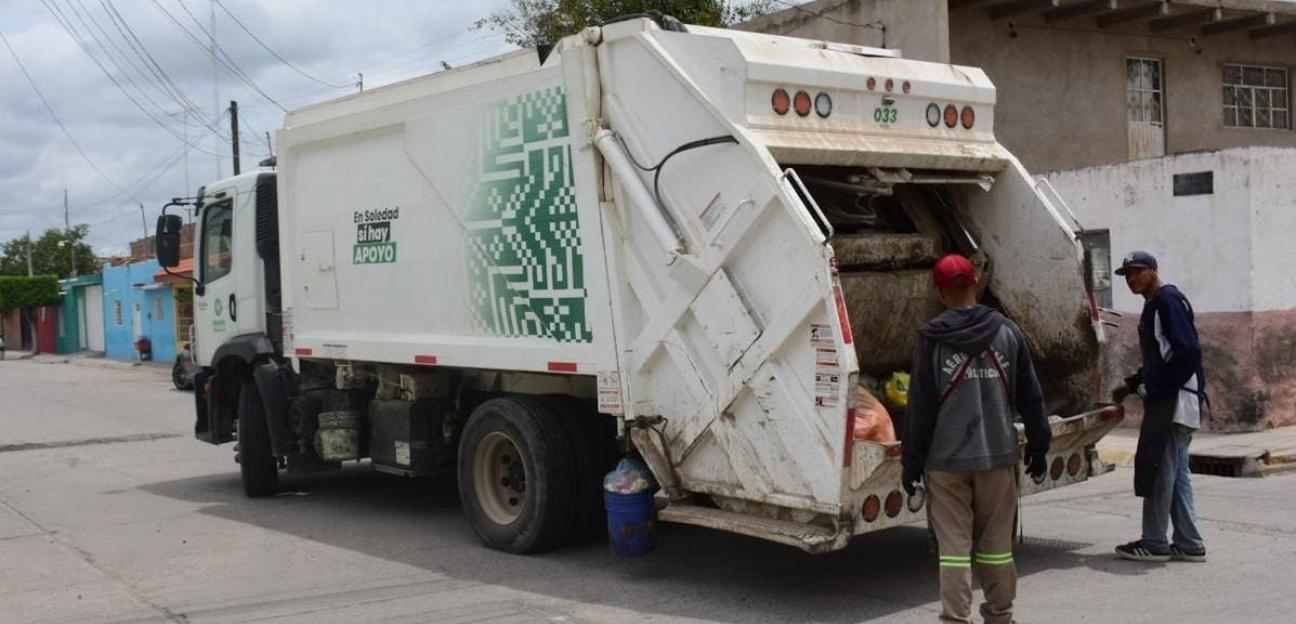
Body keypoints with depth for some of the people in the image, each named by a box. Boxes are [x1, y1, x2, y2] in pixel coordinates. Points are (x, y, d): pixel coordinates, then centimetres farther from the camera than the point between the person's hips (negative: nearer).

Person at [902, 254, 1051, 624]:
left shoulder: (931, 339, -6)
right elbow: (1030, 397, 7)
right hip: (998, 455, 3)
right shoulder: (1007, 332, 3)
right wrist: (1038, 446, 18)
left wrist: (912, 462, 1)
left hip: (946, 459, -3)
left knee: (953, 544, 1)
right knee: (996, 543, 12)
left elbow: (920, 406, -6)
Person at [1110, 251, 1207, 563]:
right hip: (1166, 400, 10)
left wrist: (1156, 388, -18)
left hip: (1175, 400, -10)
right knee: (1176, 471, 11)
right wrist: (1131, 384, 16)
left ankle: (1154, 543, 1)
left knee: (1157, 468, -6)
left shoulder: (1169, 300, -12)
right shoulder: (1153, 306, 19)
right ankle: (1189, 543, 15)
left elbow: (1189, 352, -21)